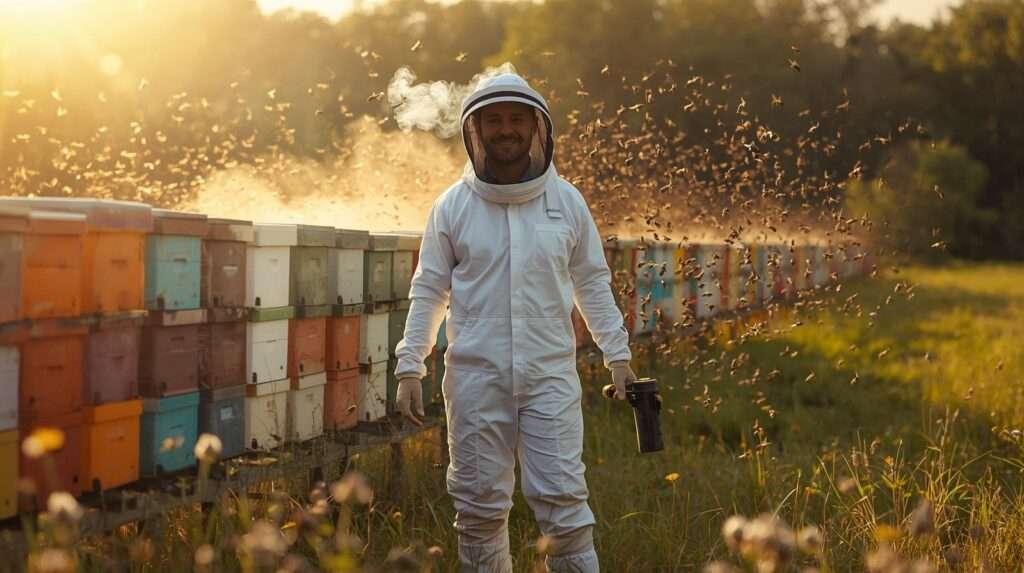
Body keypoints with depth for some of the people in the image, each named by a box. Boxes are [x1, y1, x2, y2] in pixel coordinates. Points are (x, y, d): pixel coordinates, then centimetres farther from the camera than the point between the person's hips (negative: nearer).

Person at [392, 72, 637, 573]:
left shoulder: (567, 201, 3)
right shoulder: (452, 206, 1)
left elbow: (592, 283, 10)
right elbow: (429, 291, 5)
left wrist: (617, 356, 7)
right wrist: (409, 367, -1)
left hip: (551, 375, 0)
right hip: (475, 376, 0)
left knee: (562, 499, -4)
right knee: (480, 504, 6)